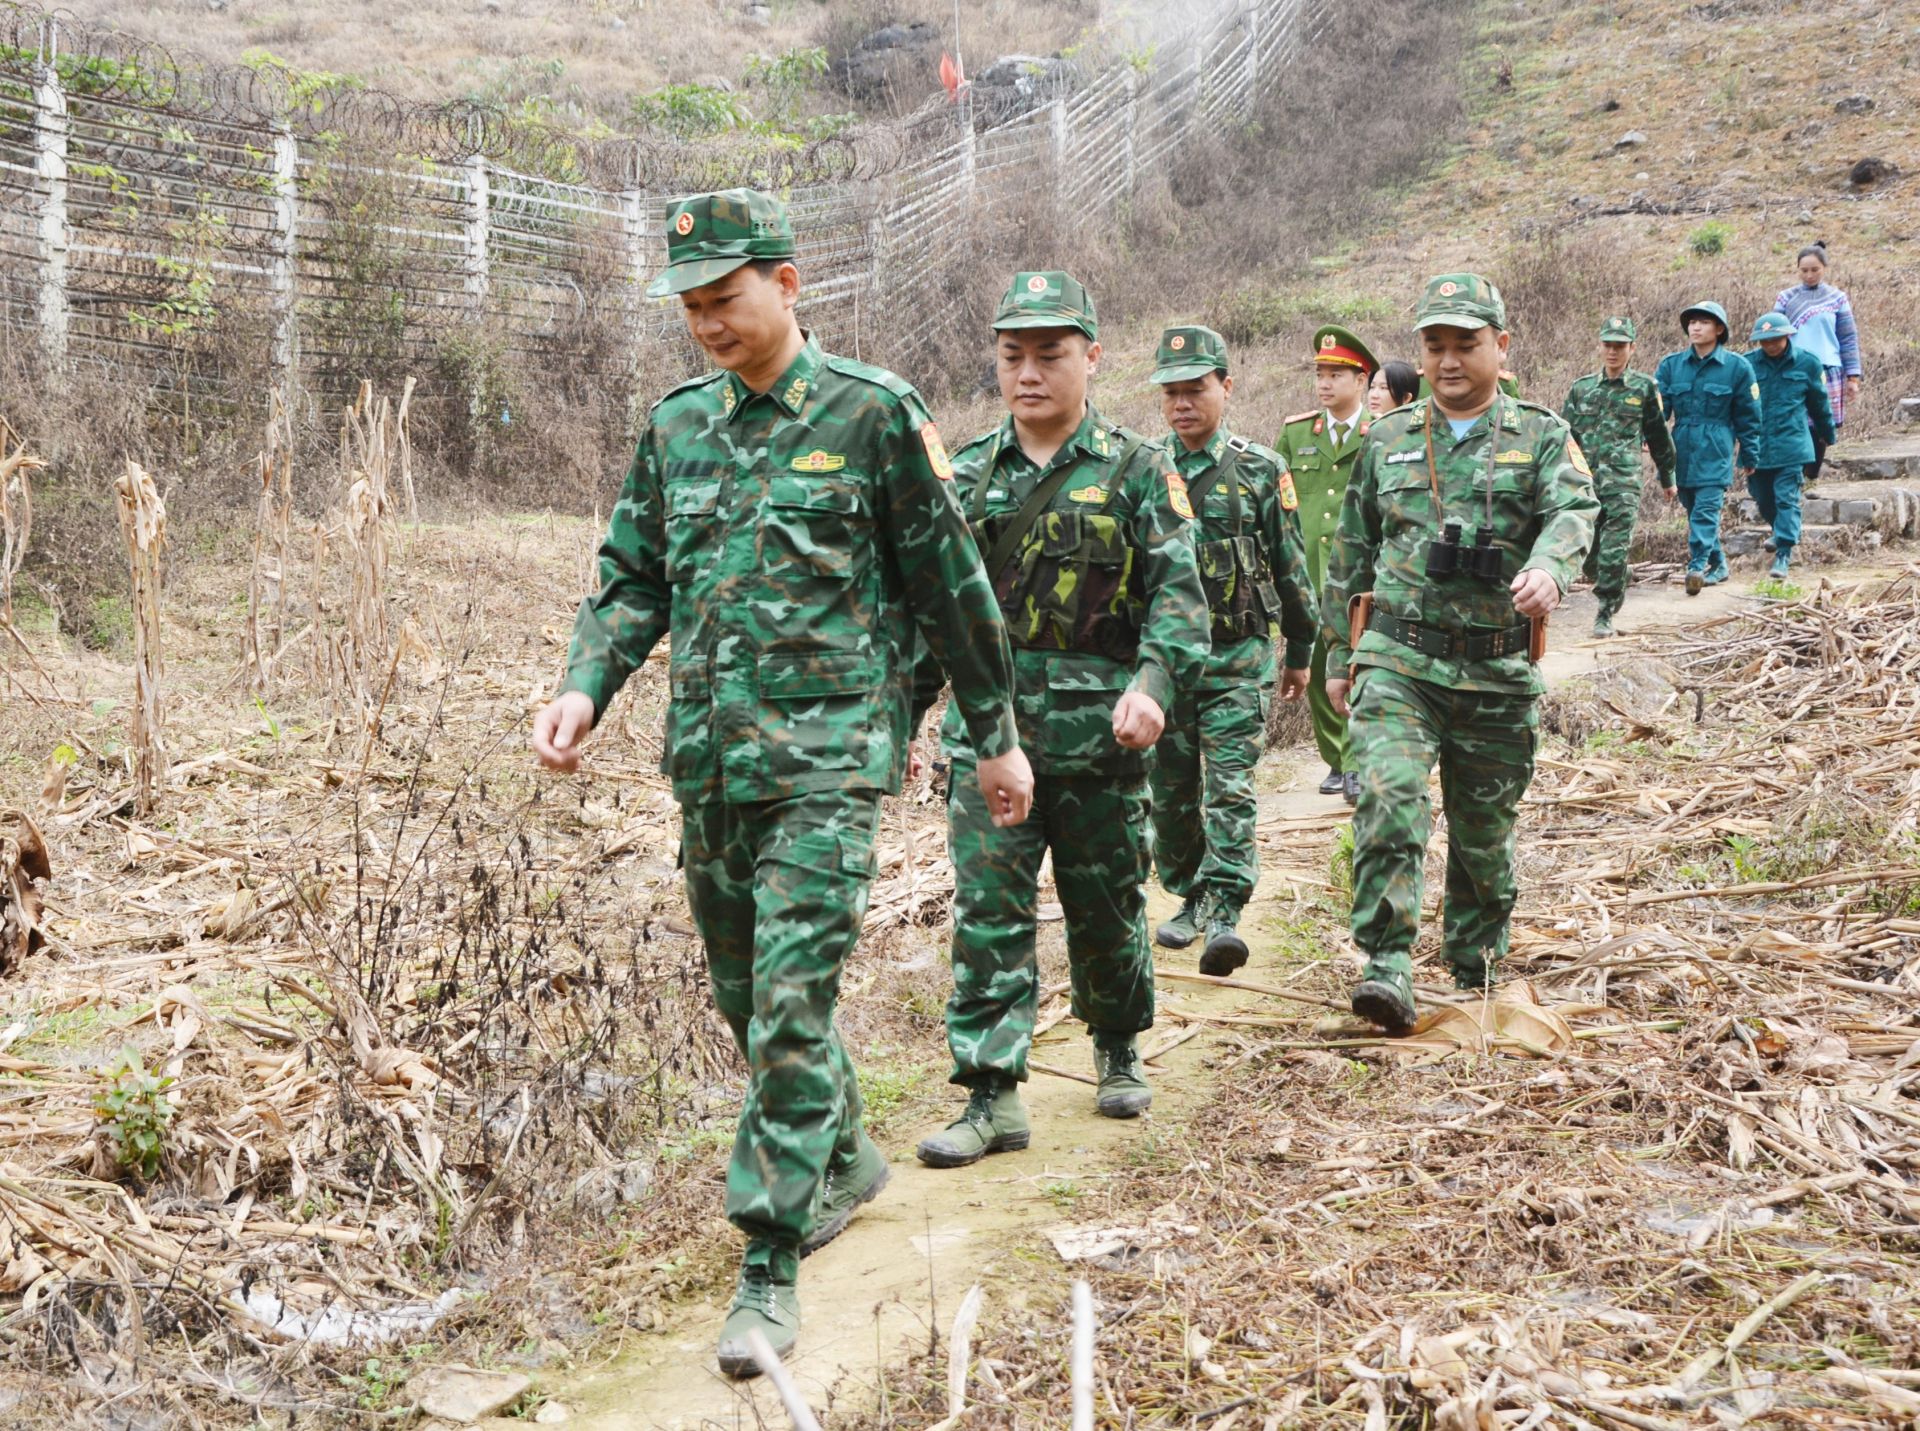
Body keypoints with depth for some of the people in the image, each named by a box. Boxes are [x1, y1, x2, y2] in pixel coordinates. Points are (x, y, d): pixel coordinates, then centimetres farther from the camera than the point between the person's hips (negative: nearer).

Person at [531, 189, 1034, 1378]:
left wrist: (996, 736, 4)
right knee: (749, 1000, 15)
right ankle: (846, 1159, 40)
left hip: (826, 756, -6)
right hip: (708, 760, 6)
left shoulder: (874, 413, -4)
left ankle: (771, 1271, -2)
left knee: (790, 1006, -11)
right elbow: (632, 581, 13)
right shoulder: (678, 425, 10)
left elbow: (953, 586, 0)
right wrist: (585, 690, -5)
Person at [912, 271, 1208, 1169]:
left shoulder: (1137, 473, 0)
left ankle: (1119, 1049, 36)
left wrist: (1153, 684, -24)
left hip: (1097, 733, -1)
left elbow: (1178, 593, -7)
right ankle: (993, 1098, 0)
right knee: (987, 910, -4)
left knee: (1106, 907, 12)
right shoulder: (967, 476, 9)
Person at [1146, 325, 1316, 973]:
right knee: (1170, 791, 9)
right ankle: (1190, 897, 26)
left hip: (1238, 658, -3)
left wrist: (1300, 652, 12)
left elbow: (1290, 567, 7)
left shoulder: (1260, 471, 0)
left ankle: (1223, 912, -12)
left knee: (1230, 788, -11)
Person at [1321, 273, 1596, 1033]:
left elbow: (1574, 510, -17)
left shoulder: (1542, 436, 4)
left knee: (1484, 829, 12)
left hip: (1496, 671, 0)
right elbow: (1351, 553, 18)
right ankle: (1386, 968, -21)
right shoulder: (1389, 440, 11)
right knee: (1388, 799, -21)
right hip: (1397, 660, 0)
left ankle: (1475, 958, 35)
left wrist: (1548, 569, -39)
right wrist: (1339, 654, 19)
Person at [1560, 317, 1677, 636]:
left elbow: (1659, 436, 14)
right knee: (1587, 554, 7)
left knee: (1614, 552, -11)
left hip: (1624, 482, -3)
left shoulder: (1644, 388, 6)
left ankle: (1606, 613, -3)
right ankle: (1611, 591, 34)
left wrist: (1667, 476, 19)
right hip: (1585, 481, 3)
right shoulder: (1581, 388, 11)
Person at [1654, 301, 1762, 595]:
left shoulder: (1736, 367, 1)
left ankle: (1697, 566, -23)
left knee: (1706, 510, -15)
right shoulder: (1671, 365, 7)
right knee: (1693, 512, 10)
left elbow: (1748, 415, 5)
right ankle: (1718, 564, 23)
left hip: (1715, 452, -4)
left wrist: (1749, 455, 6)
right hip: (1682, 450, 4)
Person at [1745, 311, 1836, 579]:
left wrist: (1827, 435, 25)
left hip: (1791, 445, -2)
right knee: (1763, 500, 13)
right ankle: (1781, 533, 40)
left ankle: (1784, 553, -10)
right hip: (1756, 446, 2)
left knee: (1787, 499, -9)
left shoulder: (1807, 363, 0)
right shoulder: (1748, 364, -2)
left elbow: (1819, 403, 13)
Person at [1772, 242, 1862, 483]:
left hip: (1828, 372, 1)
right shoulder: (1786, 298, 8)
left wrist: (1853, 377, 2)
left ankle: (1812, 479, 14)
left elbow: (1849, 339, 7)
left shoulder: (1837, 299, 7)